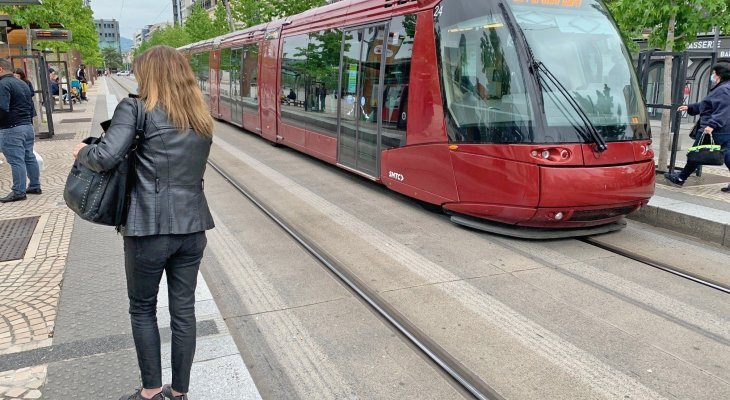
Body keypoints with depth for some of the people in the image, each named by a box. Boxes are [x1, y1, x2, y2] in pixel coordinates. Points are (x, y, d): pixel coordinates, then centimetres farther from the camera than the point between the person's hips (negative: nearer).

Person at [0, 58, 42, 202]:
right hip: (28, 126, 9)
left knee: (16, 161, -5)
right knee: (30, 157, 14)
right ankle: (35, 186, 21)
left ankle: (18, 191, -2)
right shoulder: (22, 83, 15)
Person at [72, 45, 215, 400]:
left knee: (142, 309, 15)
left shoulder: (136, 109, -7)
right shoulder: (201, 119, 10)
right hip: (192, 227, 5)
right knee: (183, 310, 13)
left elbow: (106, 158, -15)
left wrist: (82, 152, 5)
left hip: (149, 228, -4)